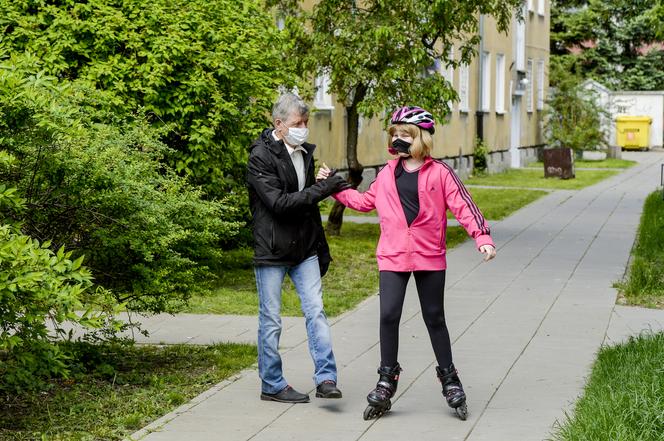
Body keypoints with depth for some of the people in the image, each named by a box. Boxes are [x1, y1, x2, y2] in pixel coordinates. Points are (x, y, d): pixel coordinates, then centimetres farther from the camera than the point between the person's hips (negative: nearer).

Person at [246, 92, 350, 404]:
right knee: (271, 320, 3)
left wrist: (321, 248, 20)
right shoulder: (261, 156, -11)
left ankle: (325, 378, -6)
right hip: (271, 250, -6)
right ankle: (272, 385, 12)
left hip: (304, 249, 6)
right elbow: (279, 203, -21)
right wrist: (321, 189, -24)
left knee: (316, 311, -5)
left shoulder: (304, 153, 12)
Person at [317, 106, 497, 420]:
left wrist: (482, 237, -19)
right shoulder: (387, 174, 8)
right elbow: (365, 201, 21)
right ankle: (386, 380, 6)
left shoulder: (439, 173, -4)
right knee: (388, 316, -7)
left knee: (434, 318, 7)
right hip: (392, 257, 2)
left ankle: (449, 379, 21)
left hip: (430, 258, -2)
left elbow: (463, 205, -8)